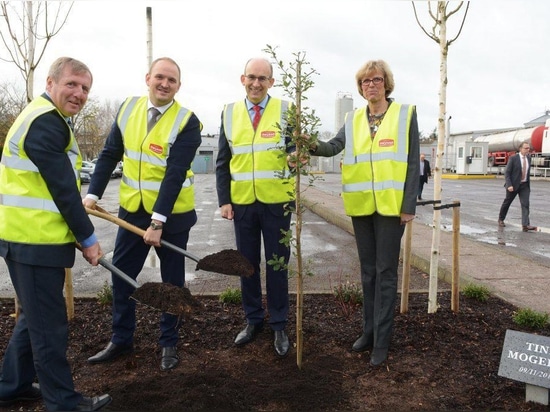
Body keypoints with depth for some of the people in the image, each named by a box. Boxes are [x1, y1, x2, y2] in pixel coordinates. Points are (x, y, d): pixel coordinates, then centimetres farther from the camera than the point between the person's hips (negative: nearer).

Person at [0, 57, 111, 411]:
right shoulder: (46, 122, -15)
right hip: (37, 240, -11)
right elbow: (62, 188, -18)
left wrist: (79, 216, 27)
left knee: (35, 316, 22)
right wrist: (87, 238, -12)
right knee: (50, 325, 1)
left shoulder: (46, 118, 19)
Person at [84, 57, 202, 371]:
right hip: (132, 210, 5)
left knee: (172, 281, 10)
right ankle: (121, 341, 30)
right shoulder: (128, 108, 3)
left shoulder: (187, 122, -14)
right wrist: (93, 195, -3)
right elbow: (110, 155, 6)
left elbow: (175, 175, -20)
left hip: (172, 214, -4)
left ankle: (169, 343, 28)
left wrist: (158, 221, -24)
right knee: (121, 275, 11)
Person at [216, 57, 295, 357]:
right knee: (247, 263, 12)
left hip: (276, 202, -2)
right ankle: (252, 320, 29)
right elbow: (222, 162, 7)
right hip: (242, 203, 3)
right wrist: (224, 200, 0)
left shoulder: (285, 110, -1)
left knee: (277, 265, 7)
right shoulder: (229, 113, 6)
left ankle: (279, 326, 21)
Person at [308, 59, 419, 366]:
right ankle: (370, 331, 26)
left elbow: (413, 163, -3)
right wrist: (314, 146, -29)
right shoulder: (354, 119, 9)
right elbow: (334, 146, -7)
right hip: (361, 205, 4)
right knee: (368, 271, 13)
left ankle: (382, 341, 10)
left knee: (386, 272, 1)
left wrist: (409, 205, -9)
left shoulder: (405, 114, 0)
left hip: (391, 205, -4)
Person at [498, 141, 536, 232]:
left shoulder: (528, 158, 6)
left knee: (525, 204, -9)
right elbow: (507, 173, -13)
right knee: (507, 202, 11)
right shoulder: (513, 158, -12)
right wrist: (509, 185, -22)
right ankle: (501, 219, 32)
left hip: (525, 185, 4)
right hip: (513, 185, -4)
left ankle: (525, 225, -16)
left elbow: (527, 171, 18)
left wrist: (528, 182, 18)